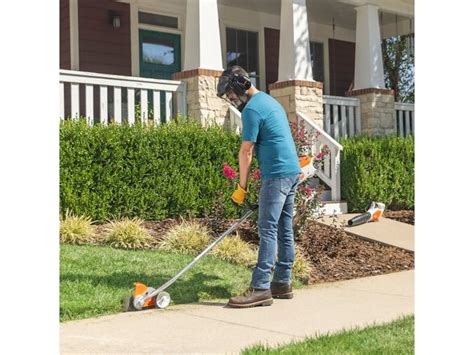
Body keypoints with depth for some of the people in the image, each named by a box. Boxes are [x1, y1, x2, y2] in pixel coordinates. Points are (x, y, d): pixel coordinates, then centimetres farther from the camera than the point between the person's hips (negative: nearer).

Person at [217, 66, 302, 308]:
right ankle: (282, 283, 16)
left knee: (268, 230, -11)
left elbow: (246, 152, -9)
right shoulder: (269, 100, 20)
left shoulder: (251, 109, -10)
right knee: (284, 229, 10)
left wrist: (242, 187, -1)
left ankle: (260, 288, -11)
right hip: (293, 171, 10)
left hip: (277, 175, -10)